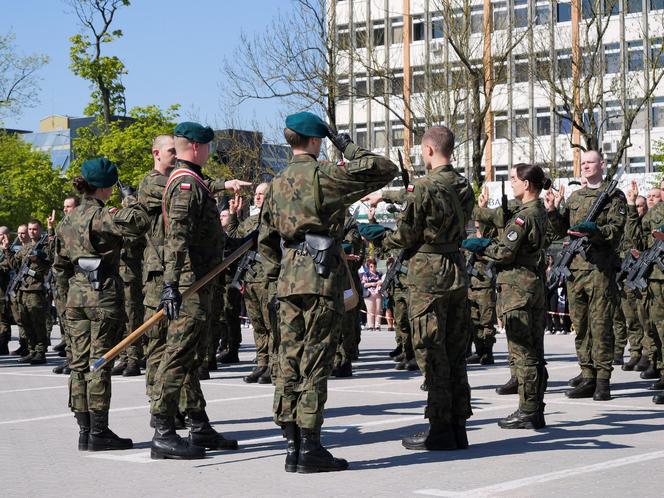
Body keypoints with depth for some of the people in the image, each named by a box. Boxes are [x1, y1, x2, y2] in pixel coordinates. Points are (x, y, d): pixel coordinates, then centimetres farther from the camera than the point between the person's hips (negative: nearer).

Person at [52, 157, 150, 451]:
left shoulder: (68, 220, 12)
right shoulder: (100, 217, -13)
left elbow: (60, 265, 17)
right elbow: (137, 222, -29)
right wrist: (136, 203, -10)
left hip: (76, 295, 8)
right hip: (104, 295, -8)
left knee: (79, 363, 8)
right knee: (99, 363, -4)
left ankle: (84, 431, 12)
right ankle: (99, 432, -1)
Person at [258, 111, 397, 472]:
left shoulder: (278, 183, 14)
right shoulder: (324, 175, -8)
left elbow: (266, 241, 17)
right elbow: (385, 170, -7)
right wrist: (350, 150, 5)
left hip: (288, 279, 7)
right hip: (322, 279, -7)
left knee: (290, 362, 8)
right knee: (315, 365, -5)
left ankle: (292, 444, 12)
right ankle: (309, 448, -3)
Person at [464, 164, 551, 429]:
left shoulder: (524, 215, -15)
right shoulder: (541, 212, 14)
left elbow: (505, 253, -16)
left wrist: (478, 246, -2)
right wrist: (488, 243, 13)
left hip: (518, 290, -9)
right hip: (536, 287, 9)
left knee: (523, 352, -5)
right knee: (534, 352, 11)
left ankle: (528, 412, -2)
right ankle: (535, 410, 16)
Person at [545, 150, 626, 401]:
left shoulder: (614, 196, 3)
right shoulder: (574, 197, 20)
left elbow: (616, 229, -9)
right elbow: (561, 230, 19)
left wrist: (591, 232, -24)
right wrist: (552, 211, 2)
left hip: (601, 267, -6)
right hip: (575, 266, 6)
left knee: (600, 323, -7)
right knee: (580, 323, 6)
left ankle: (602, 379, -5)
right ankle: (587, 375, 12)